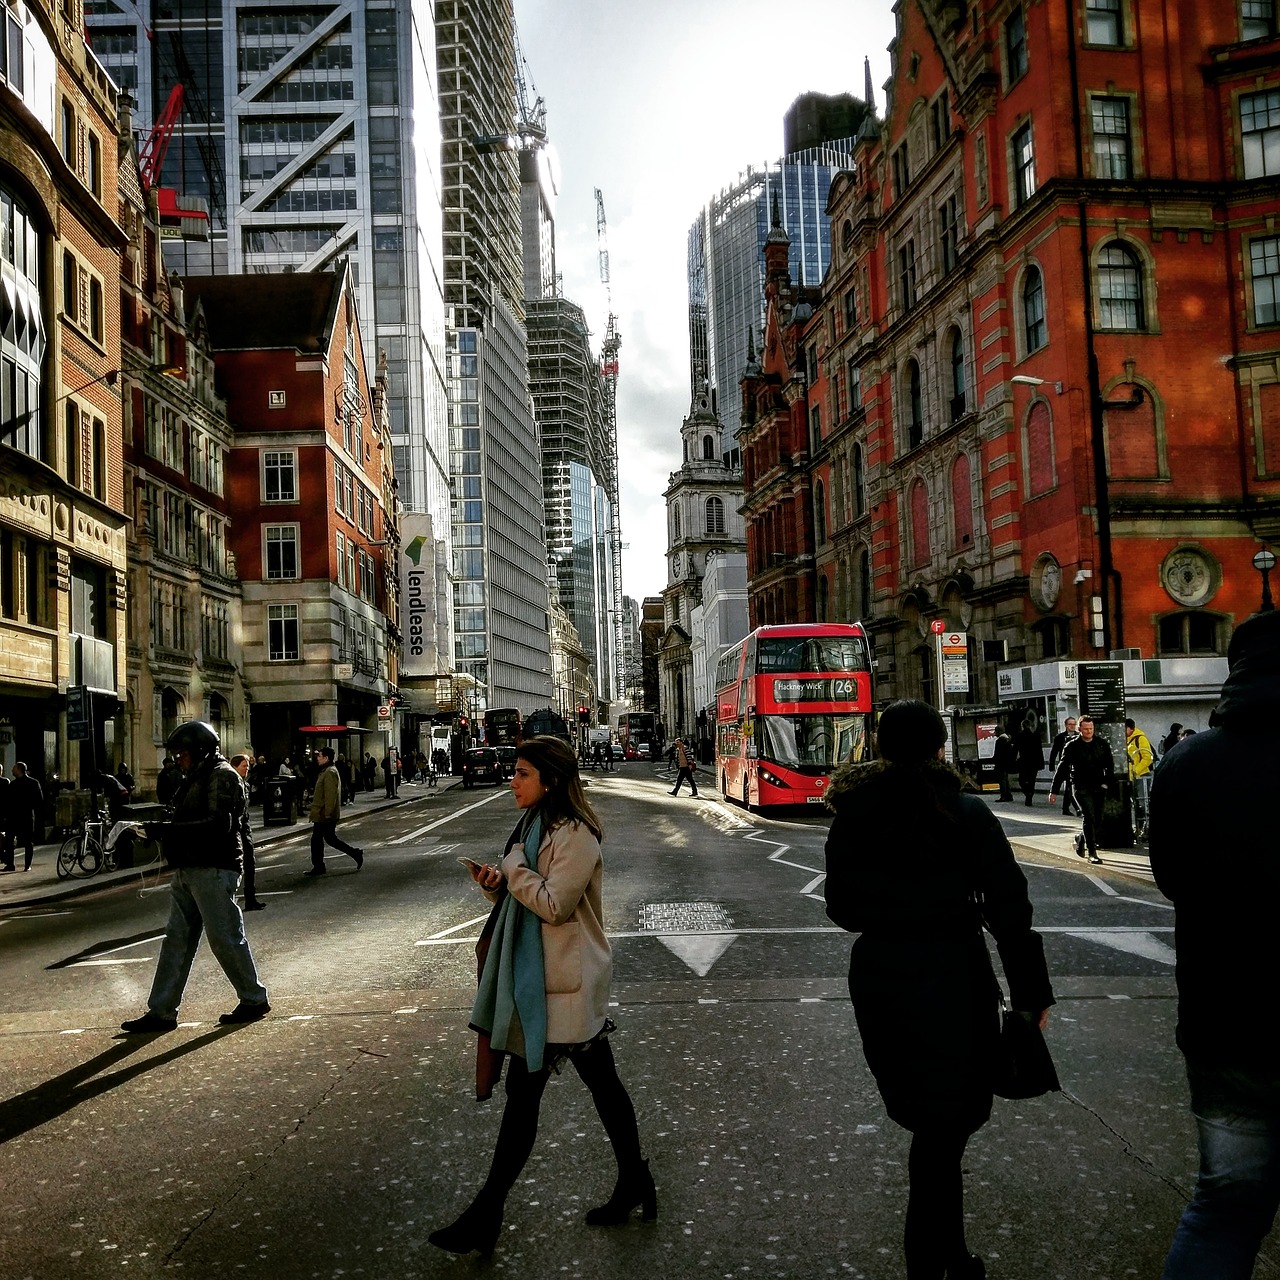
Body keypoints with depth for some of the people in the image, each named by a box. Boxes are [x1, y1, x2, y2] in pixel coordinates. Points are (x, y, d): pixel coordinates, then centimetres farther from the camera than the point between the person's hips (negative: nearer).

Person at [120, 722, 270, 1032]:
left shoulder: (222, 775, -10)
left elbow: (218, 824, -21)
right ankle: (161, 1012, 10)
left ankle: (254, 1000, 12)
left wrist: (171, 830, -19)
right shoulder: (195, 777, 20)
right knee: (176, 940, 7)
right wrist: (164, 829, 4)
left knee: (225, 937, -3)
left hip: (214, 870, -10)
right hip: (188, 870, 10)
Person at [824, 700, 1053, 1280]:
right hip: (952, 978, -4)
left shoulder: (852, 817, 0)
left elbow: (842, 908, 6)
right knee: (945, 1125, 6)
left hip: (876, 977, 4)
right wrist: (1030, 993, -3)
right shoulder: (967, 813, -10)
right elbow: (1008, 910, -11)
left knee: (930, 1121, 17)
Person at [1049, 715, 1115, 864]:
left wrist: (1107, 782, -3)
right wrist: (1054, 791, -1)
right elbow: (1062, 769, 1)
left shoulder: (1102, 744, 7)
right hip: (1081, 787, -4)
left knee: (1097, 820, 5)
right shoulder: (1072, 746, -1)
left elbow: (1110, 765, 13)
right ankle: (1092, 853, -11)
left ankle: (1081, 842, 31)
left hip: (1099, 787, 4)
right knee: (1089, 817, -16)